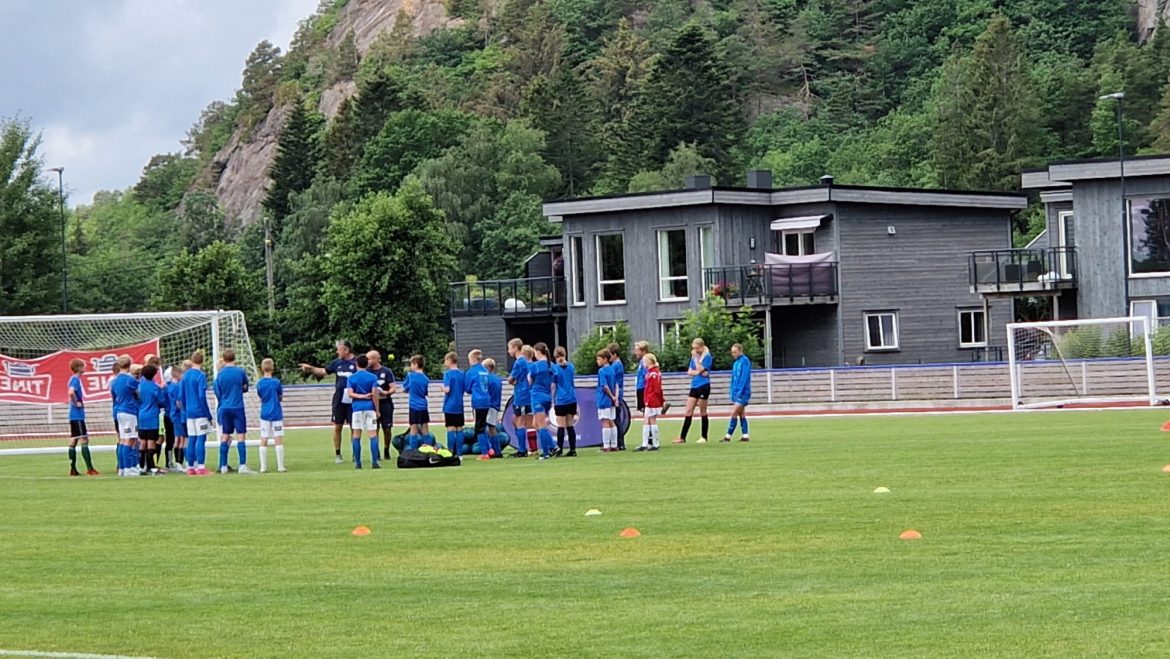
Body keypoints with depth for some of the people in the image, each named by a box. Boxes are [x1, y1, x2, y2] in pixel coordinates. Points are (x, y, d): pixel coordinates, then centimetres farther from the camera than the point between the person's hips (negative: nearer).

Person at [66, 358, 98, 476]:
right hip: (77, 415, -10)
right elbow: (71, 392, -32)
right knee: (84, 440, -9)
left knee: (73, 441, 8)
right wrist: (76, 403, -20)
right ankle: (89, 469, -11)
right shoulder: (76, 380, -14)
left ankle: (73, 469, 10)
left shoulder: (75, 379, 14)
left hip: (74, 416, 10)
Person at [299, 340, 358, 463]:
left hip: (352, 401, -5)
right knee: (337, 426, 7)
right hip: (339, 401, 5)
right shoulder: (337, 363, 7)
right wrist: (310, 368, 14)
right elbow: (323, 371, 20)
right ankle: (337, 454, 17)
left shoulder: (356, 363, -9)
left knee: (354, 427, 2)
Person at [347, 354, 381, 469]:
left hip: (357, 408, 1)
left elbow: (350, 393, -8)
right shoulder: (372, 377, 0)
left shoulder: (351, 378, 4)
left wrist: (361, 396, -5)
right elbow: (374, 394, -5)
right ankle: (374, 462, -11)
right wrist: (377, 410, 1)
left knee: (356, 435, 8)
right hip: (370, 407, -1)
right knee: (373, 434, -2)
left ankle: (357, 463, 6)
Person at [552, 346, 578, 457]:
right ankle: (573, 449, 6)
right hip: (572, 400, 4)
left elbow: (553, 387, -6)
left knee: (561, 426, -2)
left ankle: (559, 450, -3)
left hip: (561, 401, -4)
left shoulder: (555, 369, -8)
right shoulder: (571, 367, 6)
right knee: (570, 425, 8)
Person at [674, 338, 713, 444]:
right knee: (688, 412, 3)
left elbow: (700, 368, -18)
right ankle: (682, 437, 2)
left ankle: (704, 437, 10)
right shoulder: (694, 356, 12)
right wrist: (698, 372, -11)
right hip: (694, 386, 7)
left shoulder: (706, 356, -7)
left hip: (703, 386, -7)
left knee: (702, 412, 1)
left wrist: (695, 358, -12)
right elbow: (689, 371, 8)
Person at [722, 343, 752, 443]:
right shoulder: (736, 363, 15)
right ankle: (745, 436, 11)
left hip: (742, 393, -9)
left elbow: (744, 378, -17)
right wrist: (732, 394, 14)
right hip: (736, 393, 9)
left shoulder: (745, 361, -11)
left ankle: (728, 436, -12)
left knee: (734, 413, -12)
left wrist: (739, 392, -20)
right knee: (741, 414, 9)